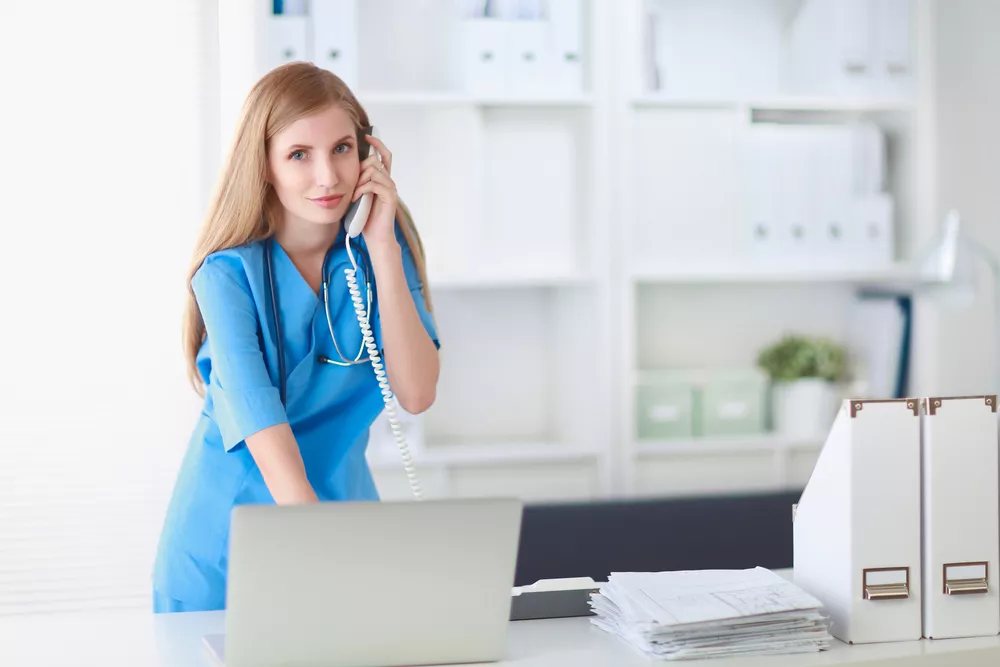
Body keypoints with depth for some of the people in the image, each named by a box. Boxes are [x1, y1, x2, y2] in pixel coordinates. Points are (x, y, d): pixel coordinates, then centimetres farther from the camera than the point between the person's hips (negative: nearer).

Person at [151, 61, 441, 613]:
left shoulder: (384, 246, -4)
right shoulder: (230, 273, -15)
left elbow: (416, 395, -15)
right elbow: (261, 425, -28)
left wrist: (381, 245, -18)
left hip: (343, 501, 3)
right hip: (227, 538, -3)